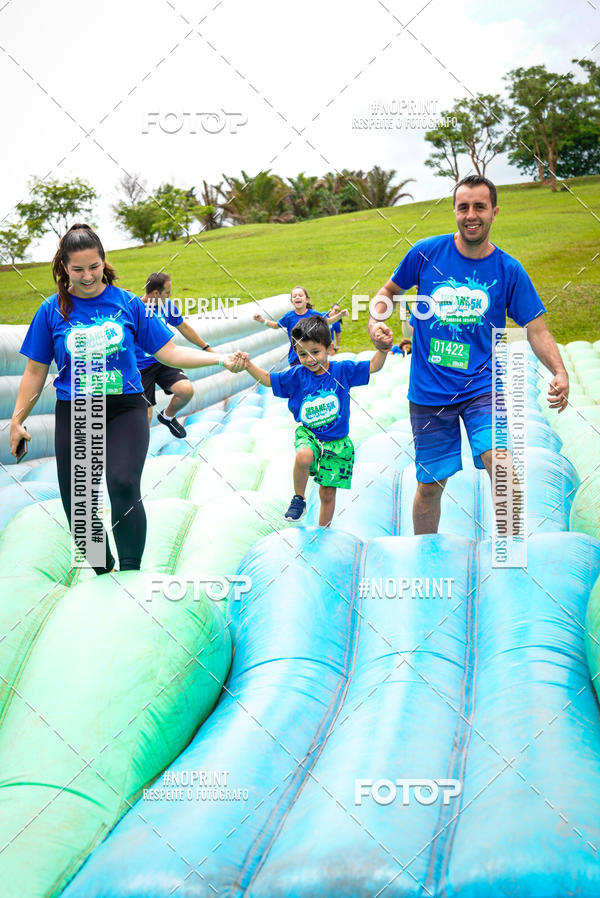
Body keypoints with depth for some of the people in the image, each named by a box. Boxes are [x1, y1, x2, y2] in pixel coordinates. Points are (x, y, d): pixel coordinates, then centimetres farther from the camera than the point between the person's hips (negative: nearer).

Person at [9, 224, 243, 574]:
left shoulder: (127, 303, 3)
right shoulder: (52, 310, 3)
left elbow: (169, 352, 4)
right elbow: (36, 372, 9)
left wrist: (221, 358, -6)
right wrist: (17, 421, 7)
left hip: (125, 409, -1)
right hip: (74, 414, 2)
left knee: (124, 486, -23)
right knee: (78, 504, 1)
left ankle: (131, 574, -9)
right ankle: (103, 575, 22)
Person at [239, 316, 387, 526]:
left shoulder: (342, 370, -8)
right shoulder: (297, 375, -4)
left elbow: (373, 366, -8)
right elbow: (267, 379, 6)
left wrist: (382, 348, -28)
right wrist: (248, 365, -9)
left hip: (336, 443, 0)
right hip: (308, 434, 0)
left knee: (328, 494, 7)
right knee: (303, 455, -36)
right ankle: (299, 499, -10)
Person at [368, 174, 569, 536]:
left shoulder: (508, 269, -2)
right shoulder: (426, 252, -2)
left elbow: (536, 330, -1)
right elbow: (389, 292, 14)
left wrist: (560, 372, -18)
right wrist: (376, 322, -7)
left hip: (483, 387, -1)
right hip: (429, 392, 1)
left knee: (502, 468, -23)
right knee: (429, 485, 8)